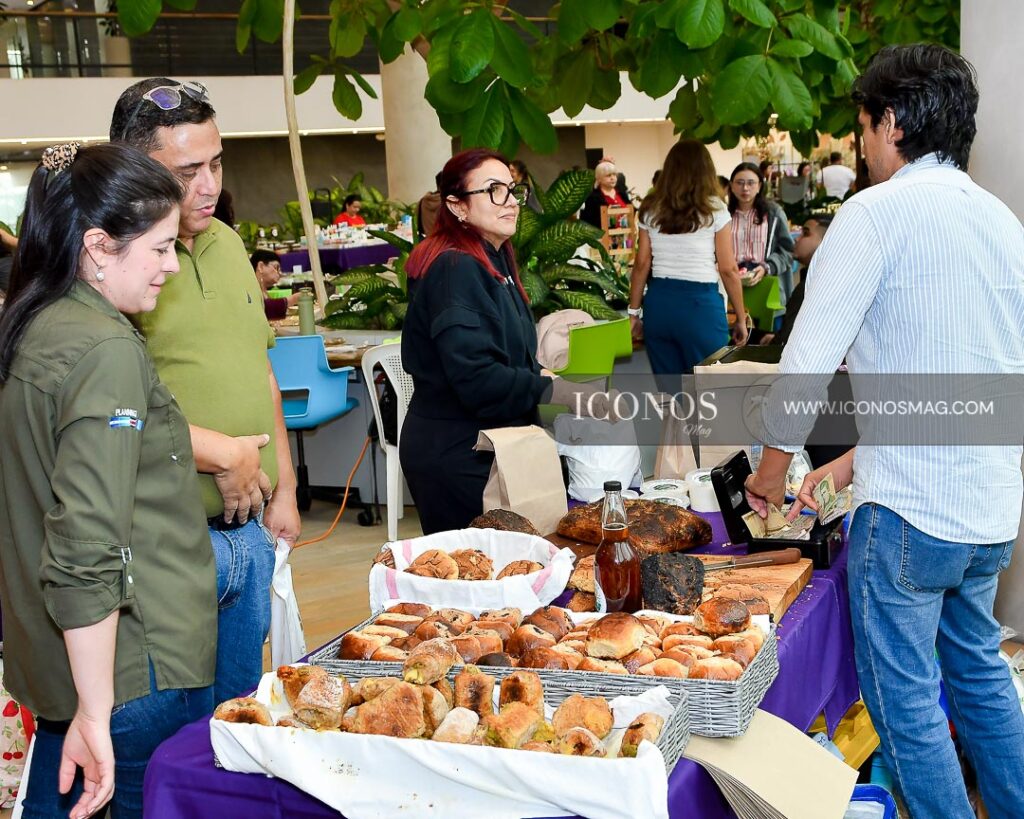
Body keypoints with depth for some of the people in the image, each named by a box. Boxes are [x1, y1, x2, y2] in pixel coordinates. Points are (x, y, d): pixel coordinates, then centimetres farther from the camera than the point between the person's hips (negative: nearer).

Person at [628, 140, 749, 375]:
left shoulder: (650, 210, 7)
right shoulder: (714, 210, -3)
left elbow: (641, 265, 5)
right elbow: (728, 270, -4)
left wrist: (634, 311, 13)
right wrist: (741, 318, 4)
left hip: (659, 302, 4)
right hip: (700, 303, -4)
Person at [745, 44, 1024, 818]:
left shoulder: (879, 211, -12)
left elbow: (810, 357, -14)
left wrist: (774, 464, 2)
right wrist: (858, 459, 21)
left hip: (912, 508, -8)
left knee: (905, 696, 5)